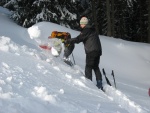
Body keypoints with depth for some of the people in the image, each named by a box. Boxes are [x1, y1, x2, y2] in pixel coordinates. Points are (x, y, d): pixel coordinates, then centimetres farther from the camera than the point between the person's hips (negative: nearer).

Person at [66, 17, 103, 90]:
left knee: (88, 67, -6)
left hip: (91, 52, -9)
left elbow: (78, 39, -14)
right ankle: (99, 84, 14)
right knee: (96, 67, 15)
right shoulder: (92, 30, 18)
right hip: (98, 51, 9)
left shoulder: (86, 30, -10)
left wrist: (68, 41, -8)